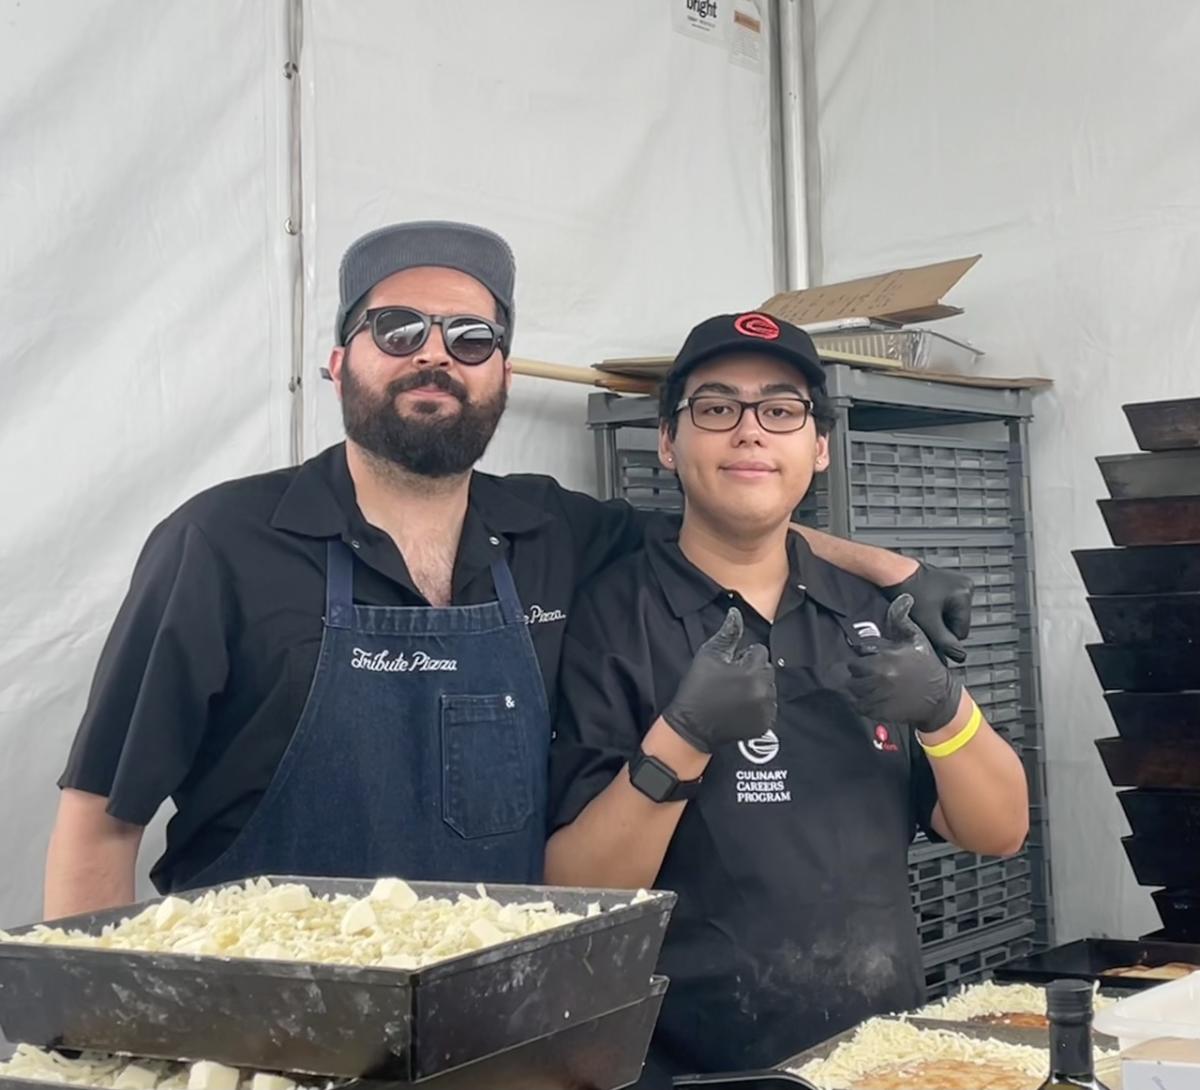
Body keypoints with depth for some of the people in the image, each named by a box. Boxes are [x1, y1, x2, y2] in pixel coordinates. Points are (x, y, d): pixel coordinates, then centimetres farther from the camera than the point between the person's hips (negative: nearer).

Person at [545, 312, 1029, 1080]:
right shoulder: (608, 616, -11)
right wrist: (681, 739, -29)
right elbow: (572, 898, -15)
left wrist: (944, 709, -17)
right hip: (686, 1066, -4)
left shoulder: (870, 612, 3)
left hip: (881, 1049, 5)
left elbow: (999, 832, 1)